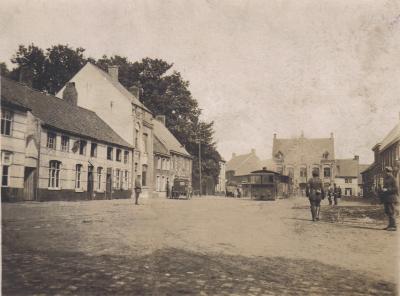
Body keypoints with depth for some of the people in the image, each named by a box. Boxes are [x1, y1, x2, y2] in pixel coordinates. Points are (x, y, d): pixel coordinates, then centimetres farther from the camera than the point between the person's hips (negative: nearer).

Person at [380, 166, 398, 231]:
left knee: (391, 212, -8)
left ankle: (394, 226, -4)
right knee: (387, 212, 11)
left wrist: (387, 190, -19)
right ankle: (390, 225, 19)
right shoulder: (386, 179, 15)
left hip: (391, 198, -9)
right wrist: (382, 189, 7)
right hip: (386, 198, 9)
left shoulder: (393, 179, -10)